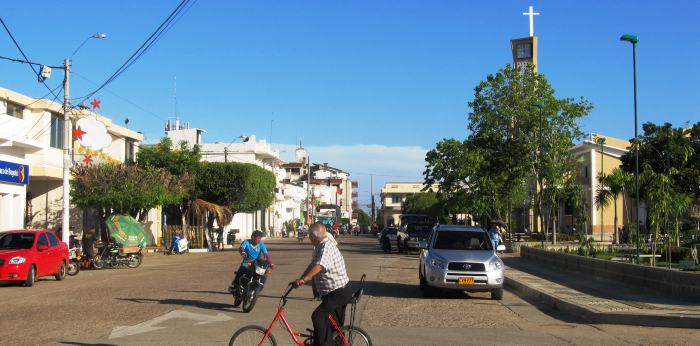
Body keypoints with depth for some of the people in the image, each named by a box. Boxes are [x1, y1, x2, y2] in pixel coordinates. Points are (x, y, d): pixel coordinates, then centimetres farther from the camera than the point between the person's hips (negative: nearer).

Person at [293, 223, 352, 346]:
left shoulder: (326, 247, -24)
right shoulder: (319, 247, 9)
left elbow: (319, 266, -40)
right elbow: (312, 265, 12)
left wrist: (303, 279, -50)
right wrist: (300, 280, 1)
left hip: (339, 293, -11)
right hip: (338, 291, 11)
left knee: (318, 316, -24)